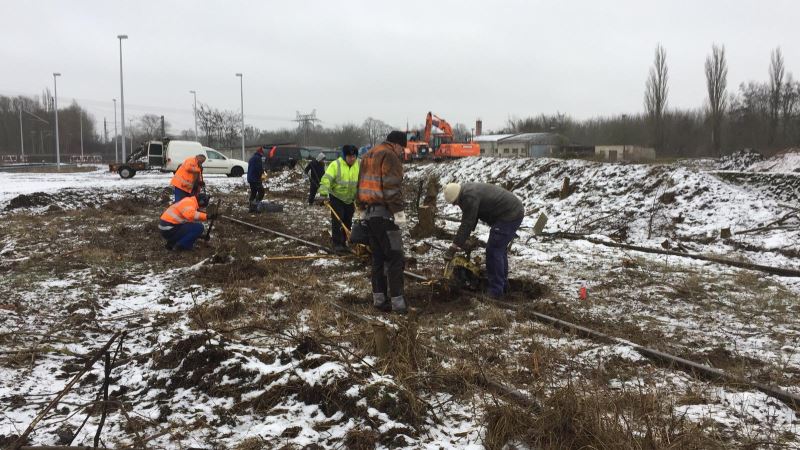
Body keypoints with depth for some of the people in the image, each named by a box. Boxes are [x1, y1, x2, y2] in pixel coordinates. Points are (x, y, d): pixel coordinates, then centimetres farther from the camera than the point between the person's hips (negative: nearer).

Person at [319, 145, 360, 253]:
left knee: (348, 222, 10)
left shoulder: (359, 165, -4)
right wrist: (324, 193, -35)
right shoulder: (336, 165, -18)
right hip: (336, 198, -5)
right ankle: (337, 244, -1)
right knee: (337, 221, -8)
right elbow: (326, 179, -25)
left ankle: (343, 243, 22)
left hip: (350, 199, 5)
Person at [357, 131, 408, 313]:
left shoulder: (368, 155, 21)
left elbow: (362, 185, 21)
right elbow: (392, 187, -18)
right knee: (395, 257, -4)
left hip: (368, 212, 9)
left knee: (378, 257, 13)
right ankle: (397, 301, -5)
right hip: (384, 213, -9)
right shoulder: (390, 156, -8)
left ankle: (379, 298, 15)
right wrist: (399, 211, -18)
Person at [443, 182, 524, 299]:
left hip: (510, 216, -11)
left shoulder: (470, 197, -25)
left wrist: (453, 247, -22)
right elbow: (467, 220, 11)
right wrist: (462, 240, 6)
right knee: (500, 249, 19)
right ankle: (503, 285, 30)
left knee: (493, 251, -9)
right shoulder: (466, 192, 7)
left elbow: (467, 224, -25)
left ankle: (496, 291, -3)